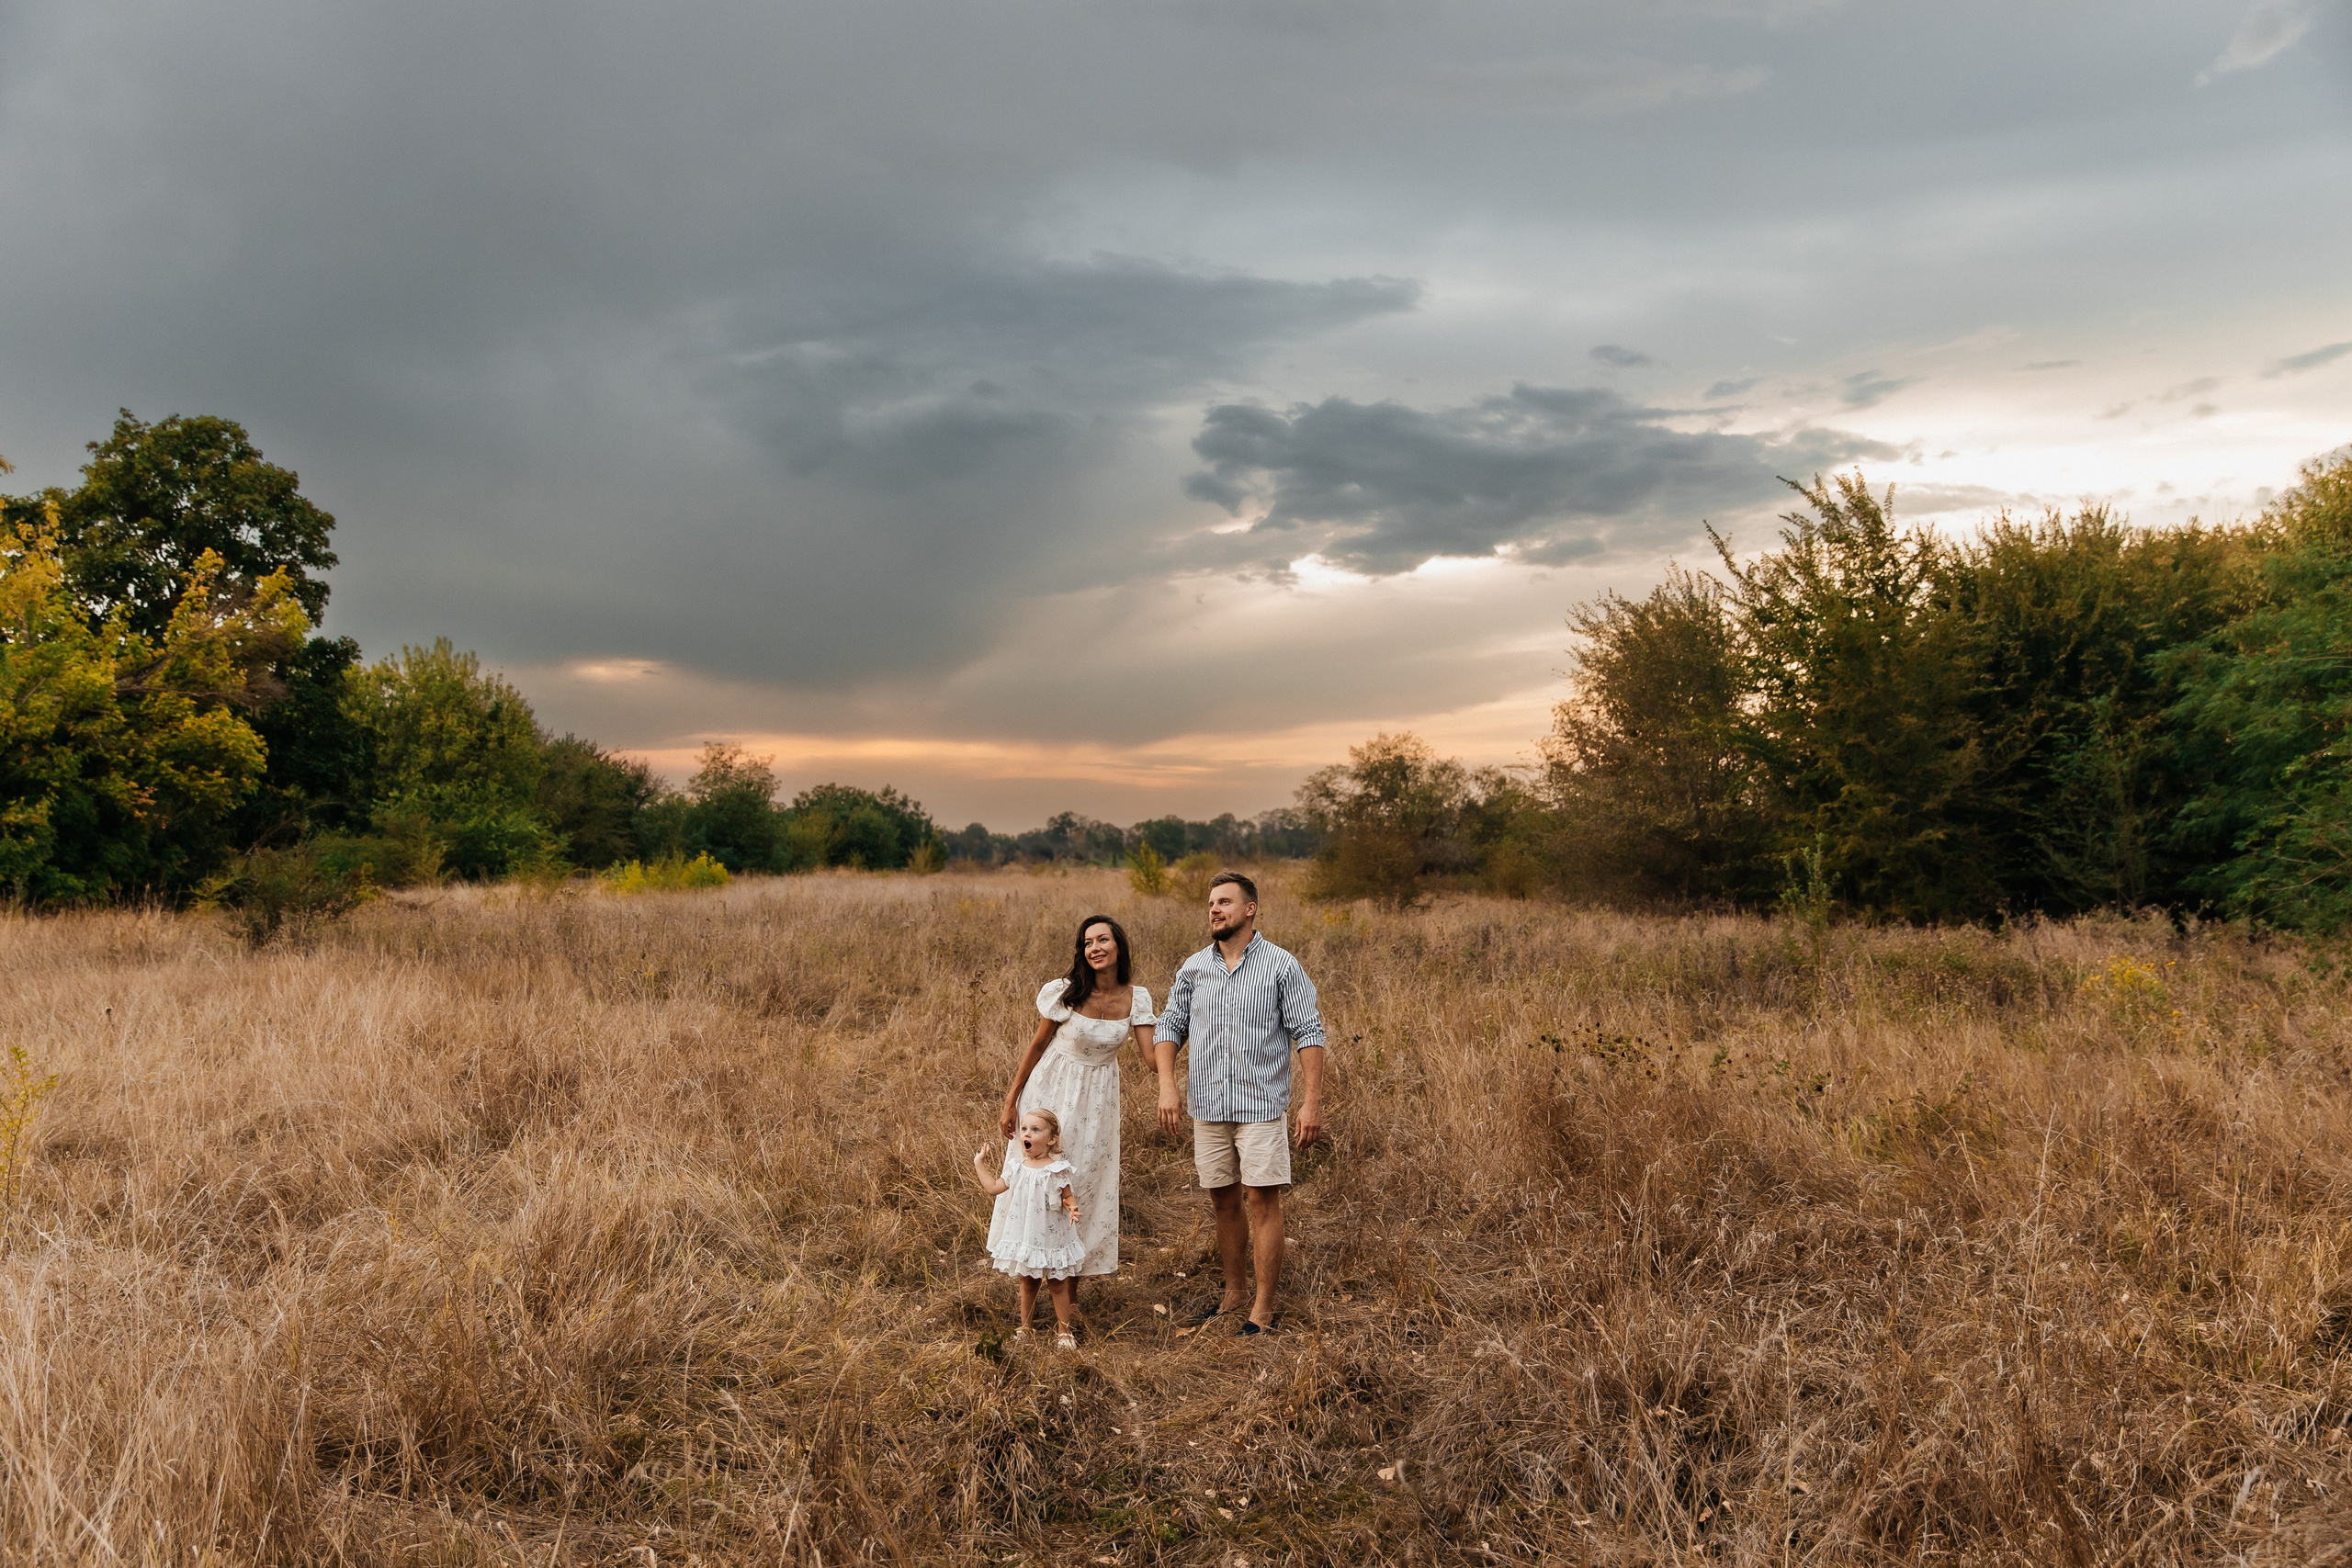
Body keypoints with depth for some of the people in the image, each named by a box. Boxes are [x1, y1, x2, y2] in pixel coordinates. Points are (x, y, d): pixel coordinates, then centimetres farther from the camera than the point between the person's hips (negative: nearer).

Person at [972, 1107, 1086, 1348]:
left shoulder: (1056, 1170, -14)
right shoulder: (1017, 1168, 0)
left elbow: (1068, 1197, -8)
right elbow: (993, 1187, 6)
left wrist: (1073, 1208, -29)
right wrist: (979, 1164, 10)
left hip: (1050, 1237, -4)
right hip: (1023, 1237, 4)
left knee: (1057, 1285, 6)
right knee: (1027, 1283, 18)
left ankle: (1064, 1331, 19)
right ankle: (1024, 1327, 32)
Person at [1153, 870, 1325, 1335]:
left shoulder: (1281, 966, -5)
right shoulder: (1194, 968, 7)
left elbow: (1309, 1033, -7)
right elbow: (1170, 1026, 13)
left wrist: (1312, 1101, -14)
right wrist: (1167, 1083, -2)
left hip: (1262, 1105, -4)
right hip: (1208, 1107, 4)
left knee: (1262, 1202, -3)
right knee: (1225, 1202, 13)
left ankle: (1263, 1310, 5)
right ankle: (1234, 1294, 27)